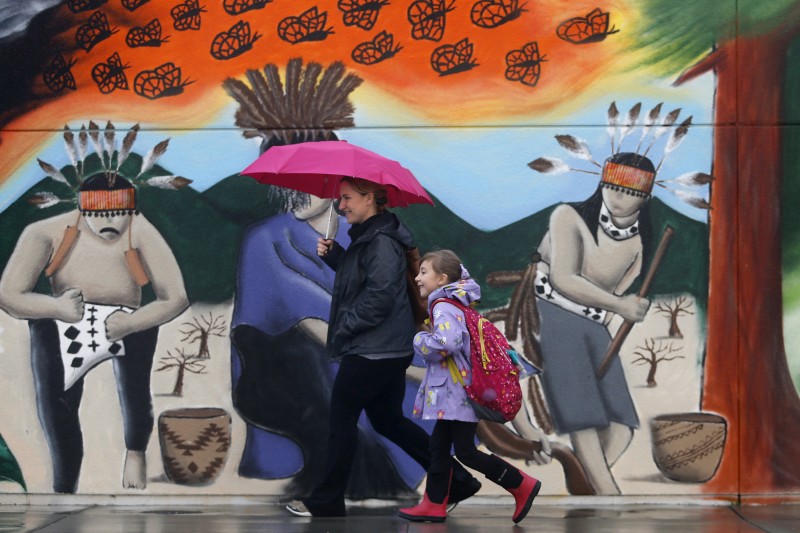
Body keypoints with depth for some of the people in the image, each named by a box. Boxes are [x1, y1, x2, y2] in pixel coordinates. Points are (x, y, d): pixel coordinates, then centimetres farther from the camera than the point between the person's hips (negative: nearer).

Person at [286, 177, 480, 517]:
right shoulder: (366, 236, 14)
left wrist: (343, 328, -15)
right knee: (387, 419, 16)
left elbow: (379, 296, -25)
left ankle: (327, 502, 9)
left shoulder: (381, 242, -18)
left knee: (342, 419, -1)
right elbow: (357, 277, 25)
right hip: (389, 348, 11)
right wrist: (333, 254, 7)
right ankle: (456, 479, 19)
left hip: (372, 351, -11)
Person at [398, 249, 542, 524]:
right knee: (438, 446, 11)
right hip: (453, 391, 10)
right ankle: (434, 504, 14)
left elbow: (447, 342, -31)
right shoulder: (455, 304, 15)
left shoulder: (444, 307, -16)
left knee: (466, 452, -7)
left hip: (459, 392, -10)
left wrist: (420, 341, -17)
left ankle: (523, 485, 0)